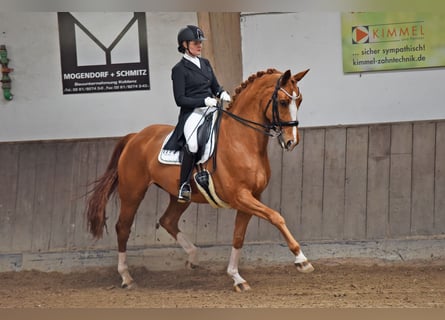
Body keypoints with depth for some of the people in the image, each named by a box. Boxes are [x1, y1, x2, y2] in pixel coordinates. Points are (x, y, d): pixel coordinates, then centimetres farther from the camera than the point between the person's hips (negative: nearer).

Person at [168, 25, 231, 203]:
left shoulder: (205, 63, 18)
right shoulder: (179, 69, -1)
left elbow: (215, 86, 24)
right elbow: (180, 100, -7)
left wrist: (222, 94, 0)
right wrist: (205, 101, -17)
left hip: (211, 108, 7)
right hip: (192, 113, -7)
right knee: (192, 143, -33)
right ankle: (184, 186, -18)